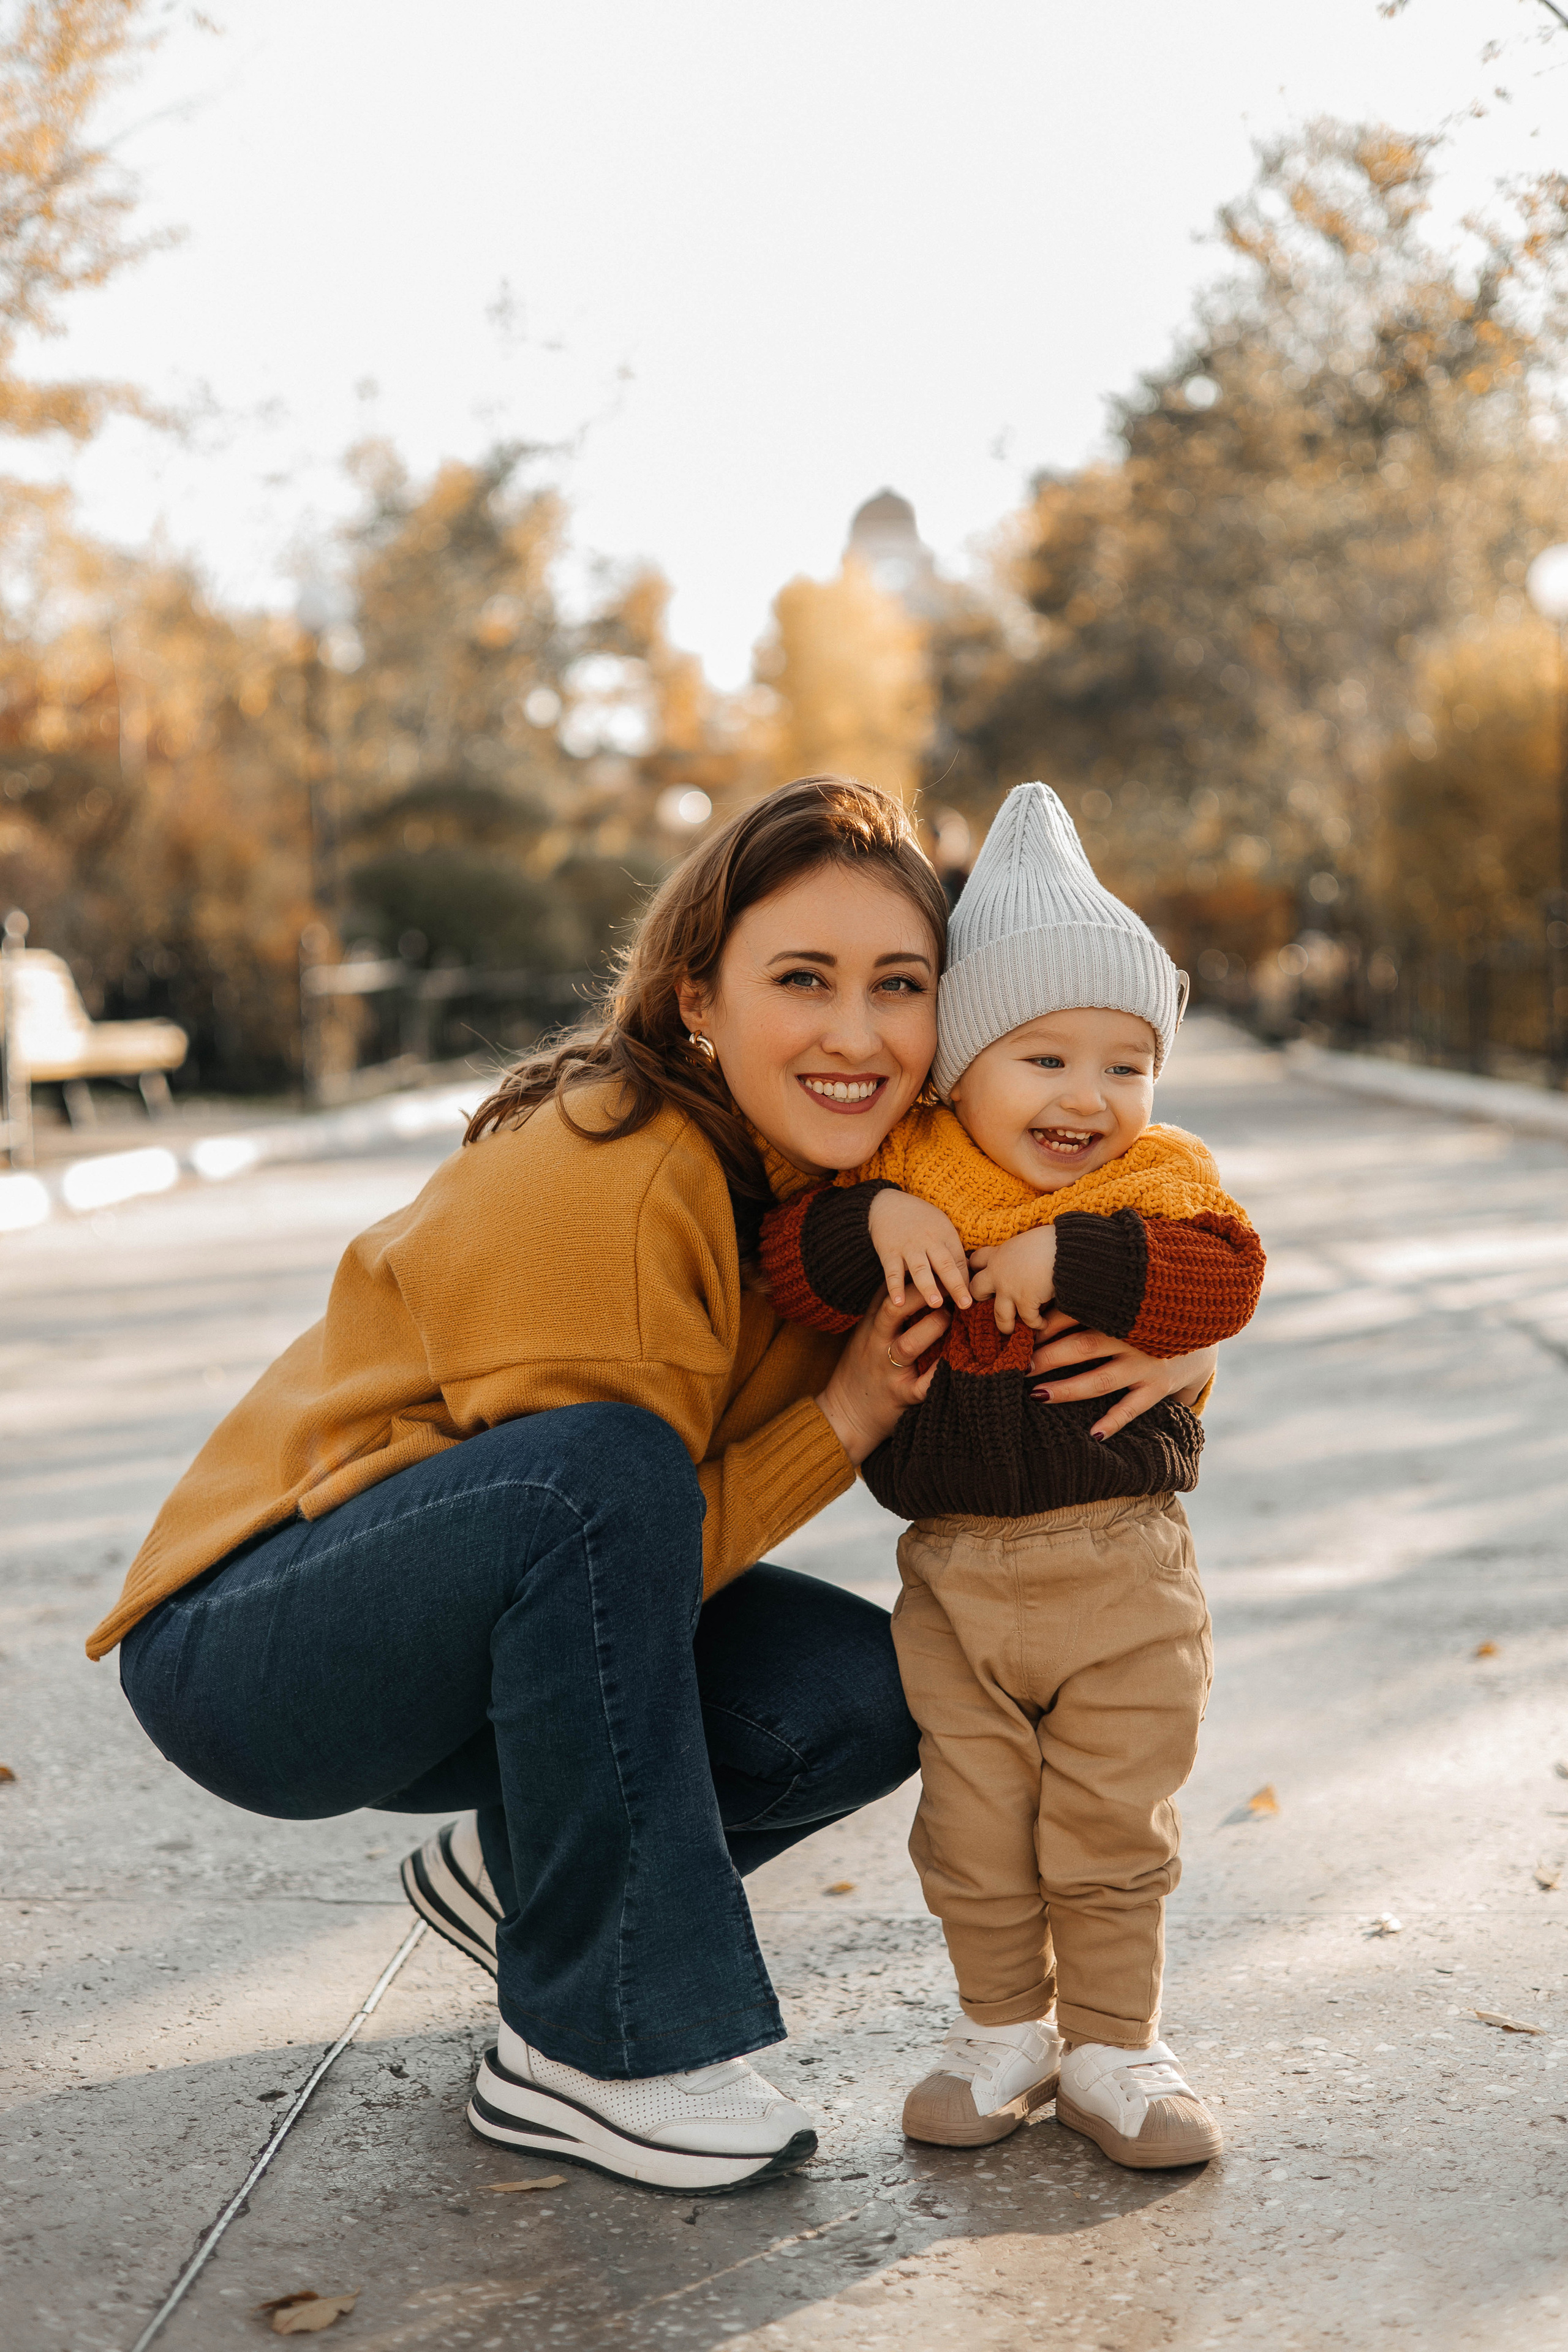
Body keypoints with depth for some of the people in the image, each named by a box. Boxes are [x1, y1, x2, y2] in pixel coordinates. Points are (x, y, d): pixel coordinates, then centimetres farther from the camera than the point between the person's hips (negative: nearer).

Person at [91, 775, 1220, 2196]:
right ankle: (595, 2049, -21)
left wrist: (1165, 1351, -17)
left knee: (869, 1700, -13)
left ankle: (516, 1870, 13)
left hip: (493, 1634, 7)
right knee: (598, 1472, -35)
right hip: (245, 1645, -7)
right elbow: (614, 1507, -19)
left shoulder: (860, 1169, -4)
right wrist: (842, 1418, -28)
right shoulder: (610, 1188, -27)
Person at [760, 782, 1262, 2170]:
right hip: (954, 1572, 1)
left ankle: (1112, 2047, 25)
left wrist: (1074, 1258, -27)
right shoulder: (907, 1169, -2)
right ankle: (1004, 2033, 30)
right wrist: (872, 1220, -28)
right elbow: (792, 1270, -10)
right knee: (976, 1831, 12)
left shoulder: (1160, 1179, -3)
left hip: (1122, 1574, -1)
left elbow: (1224, 1278, -19)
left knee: (1113, 1830, 9)